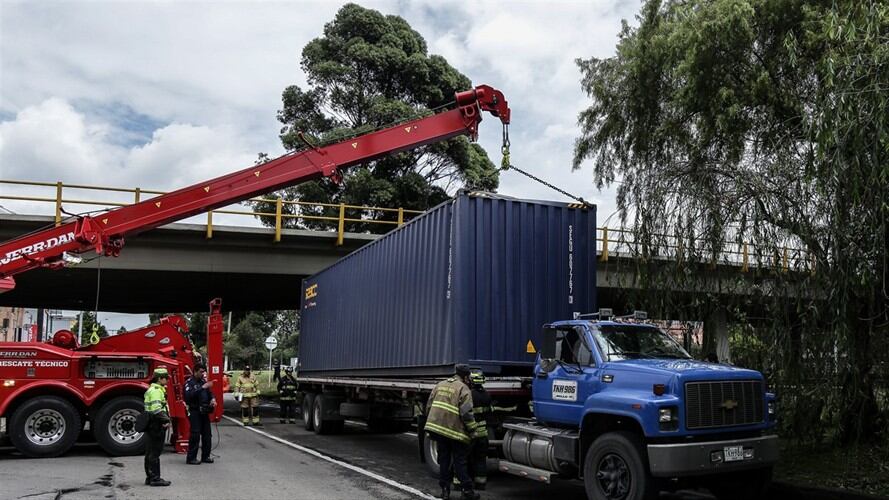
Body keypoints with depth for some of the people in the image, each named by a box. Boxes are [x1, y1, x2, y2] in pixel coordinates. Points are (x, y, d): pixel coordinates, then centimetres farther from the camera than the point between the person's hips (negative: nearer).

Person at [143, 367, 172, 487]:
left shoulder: (154, 389, 19)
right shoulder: (156, 390, -15)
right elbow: (156, 409, -25)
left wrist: (165, 419, 17)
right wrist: (166, 420, -22)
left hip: (151, 426, 11)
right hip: (156, 426, -11)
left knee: (150, 452, 14)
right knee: (154, 453, -6)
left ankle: (150, 477, 21)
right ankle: (155, 478, -3)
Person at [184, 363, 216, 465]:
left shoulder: (203, 381, 14)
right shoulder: (189, 382, -8)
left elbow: (209, 393, 23)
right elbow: (189, 395, -25)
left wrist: (212, 399, 0)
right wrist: (203, 387, -29)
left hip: (204, 412, 7)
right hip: (194, 412, -7)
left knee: (207, 434, 7)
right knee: (195, 435, -9)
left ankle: (205, 456, 15)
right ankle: (191, 458, -3)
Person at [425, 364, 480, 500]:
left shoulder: (440, 385, 13)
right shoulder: (463, 389, -7)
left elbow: (429, 406, 15)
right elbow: (466, 413, -15)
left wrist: (433, 425, 24)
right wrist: (472, 430, -4)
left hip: (437, 428, 5)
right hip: (455, 431, -5)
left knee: (444, 459, 14)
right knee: (459, 461, 3)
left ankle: (445, 489, 17)